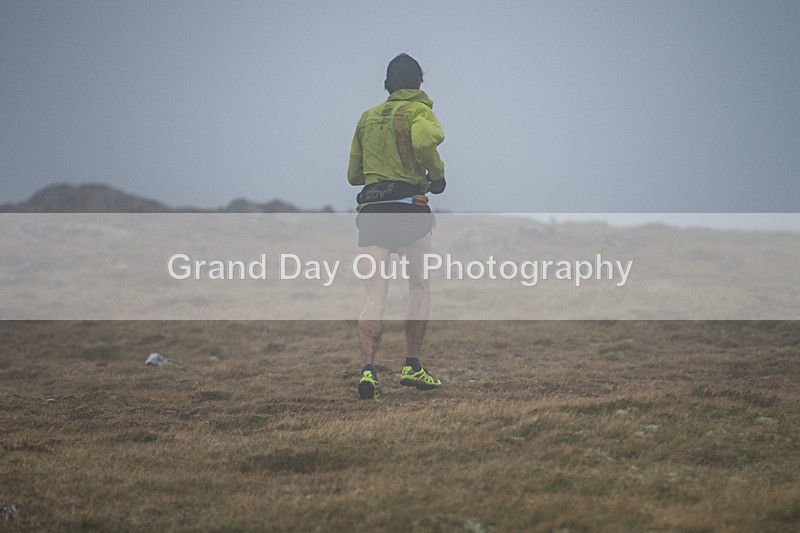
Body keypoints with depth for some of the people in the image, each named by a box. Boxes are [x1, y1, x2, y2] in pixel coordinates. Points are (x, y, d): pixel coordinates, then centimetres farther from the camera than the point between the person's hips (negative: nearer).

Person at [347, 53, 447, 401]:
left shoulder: (367, 118, 19)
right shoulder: (418, 111, 2)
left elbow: (353, 175, 23)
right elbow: (424, 141, -23)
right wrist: (437, 173, -6)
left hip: (370, 211, 4)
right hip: (409, 208, -4)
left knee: (373, 297, -2)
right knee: (420, 288, 13)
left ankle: (368, 369, -18)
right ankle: (412, 367, 11)